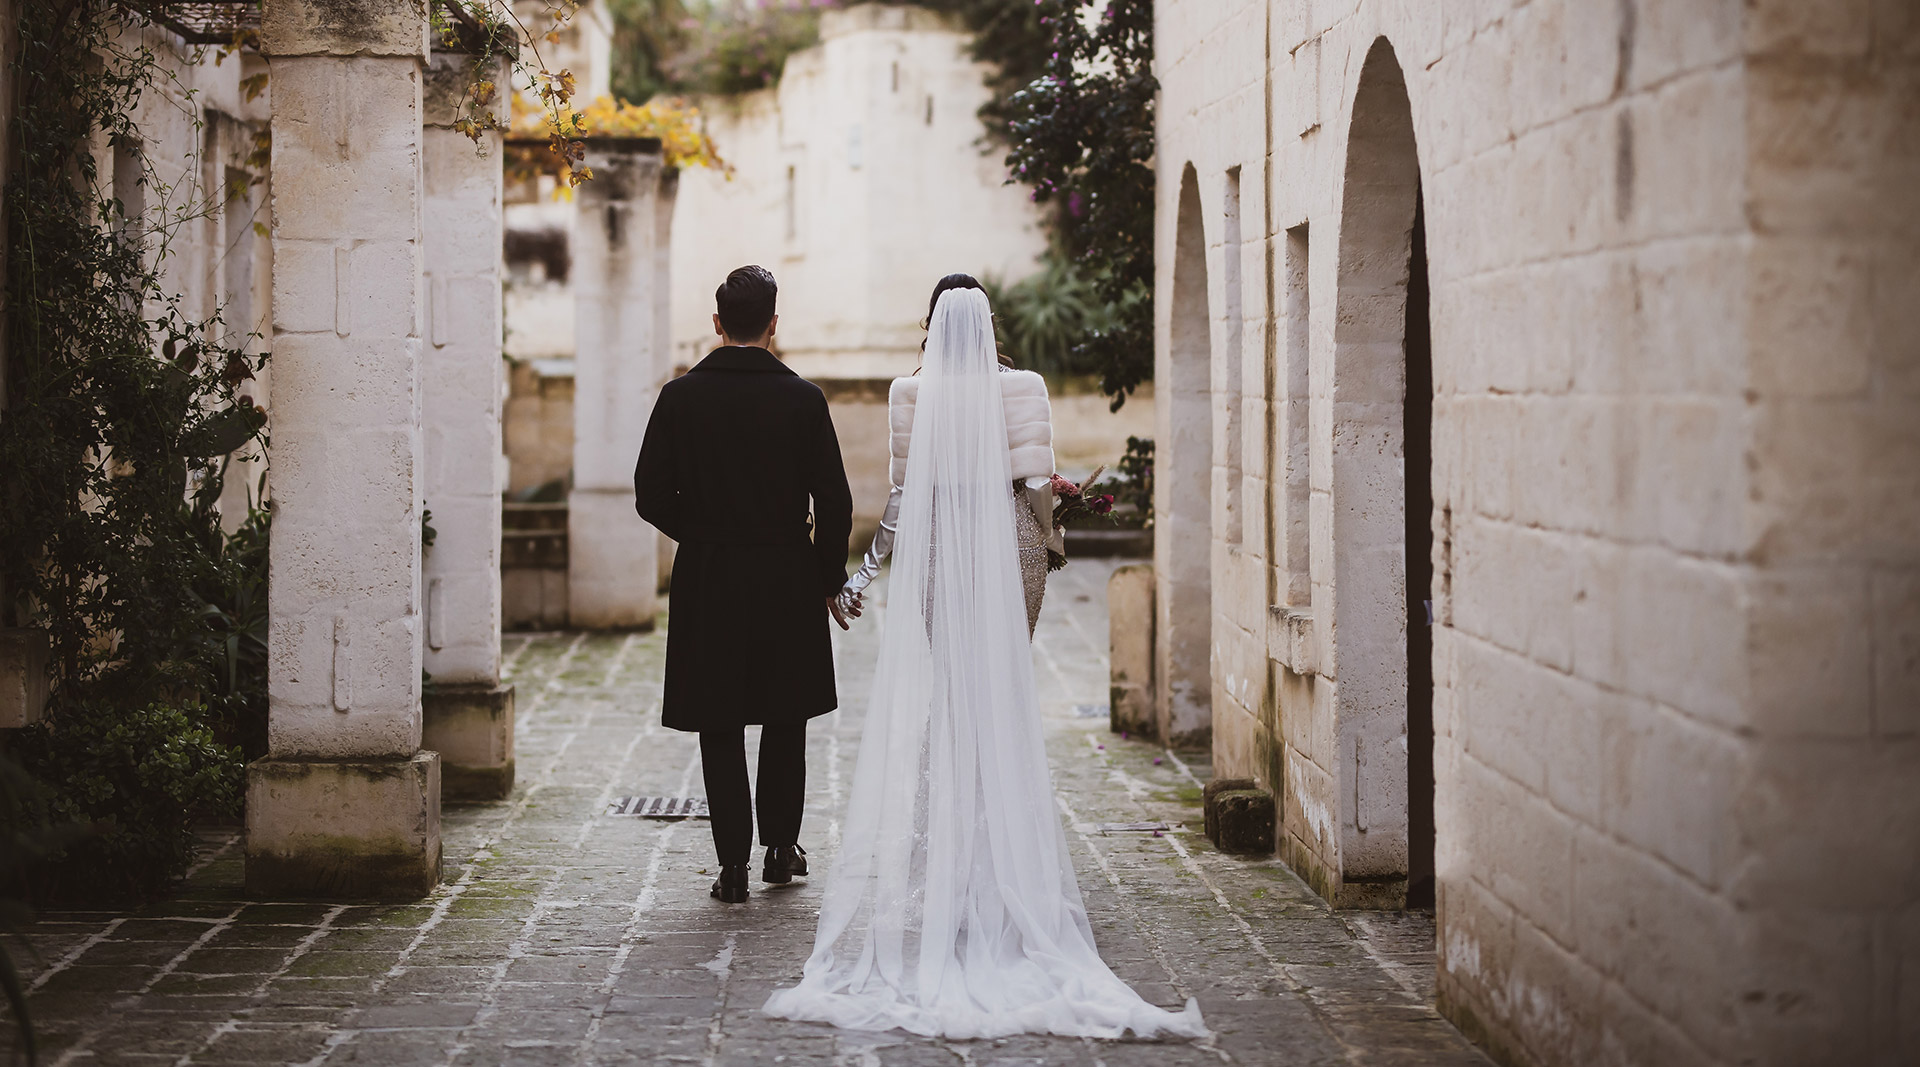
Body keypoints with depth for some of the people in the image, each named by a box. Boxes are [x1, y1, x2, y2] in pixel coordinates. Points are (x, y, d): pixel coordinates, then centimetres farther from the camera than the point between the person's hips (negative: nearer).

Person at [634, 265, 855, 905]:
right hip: (788, 578, 0)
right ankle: (780, 846, 24)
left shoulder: (680, 397, -5)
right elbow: (834, 502, -5)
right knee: (785, 717, 17)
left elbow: (651, 498, -4)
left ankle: (734, 864, 4)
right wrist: (831, 579, 8)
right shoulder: (803, 398, -6)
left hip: (706, 581, 0)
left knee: (721, 727, 6)